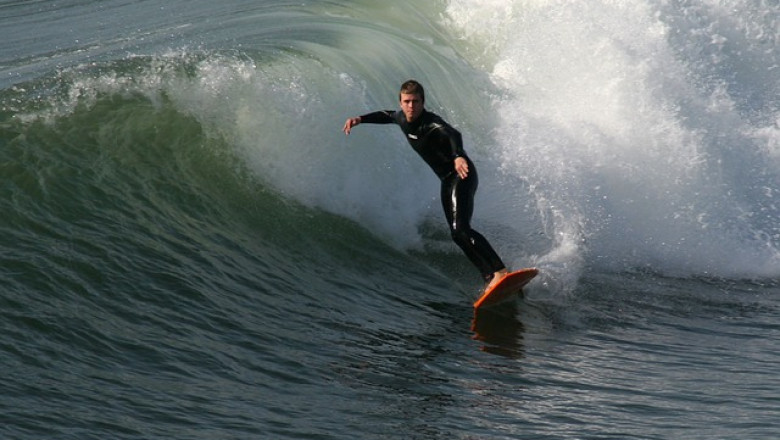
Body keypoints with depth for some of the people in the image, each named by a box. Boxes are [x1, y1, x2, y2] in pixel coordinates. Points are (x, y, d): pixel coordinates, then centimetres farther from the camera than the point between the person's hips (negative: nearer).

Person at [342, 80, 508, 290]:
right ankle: (491, 279, 0)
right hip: (447, 180, 9)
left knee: (460, 229, -25)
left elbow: (453, 135, -44)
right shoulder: (403, 119, 4)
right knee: (458, 235, 1)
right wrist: (360, 119, 19)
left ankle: (500, 272, -32)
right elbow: (387, 115, 30)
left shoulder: (431, 122, -22)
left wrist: (458, 156, -64)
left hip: (462, 176, -9)